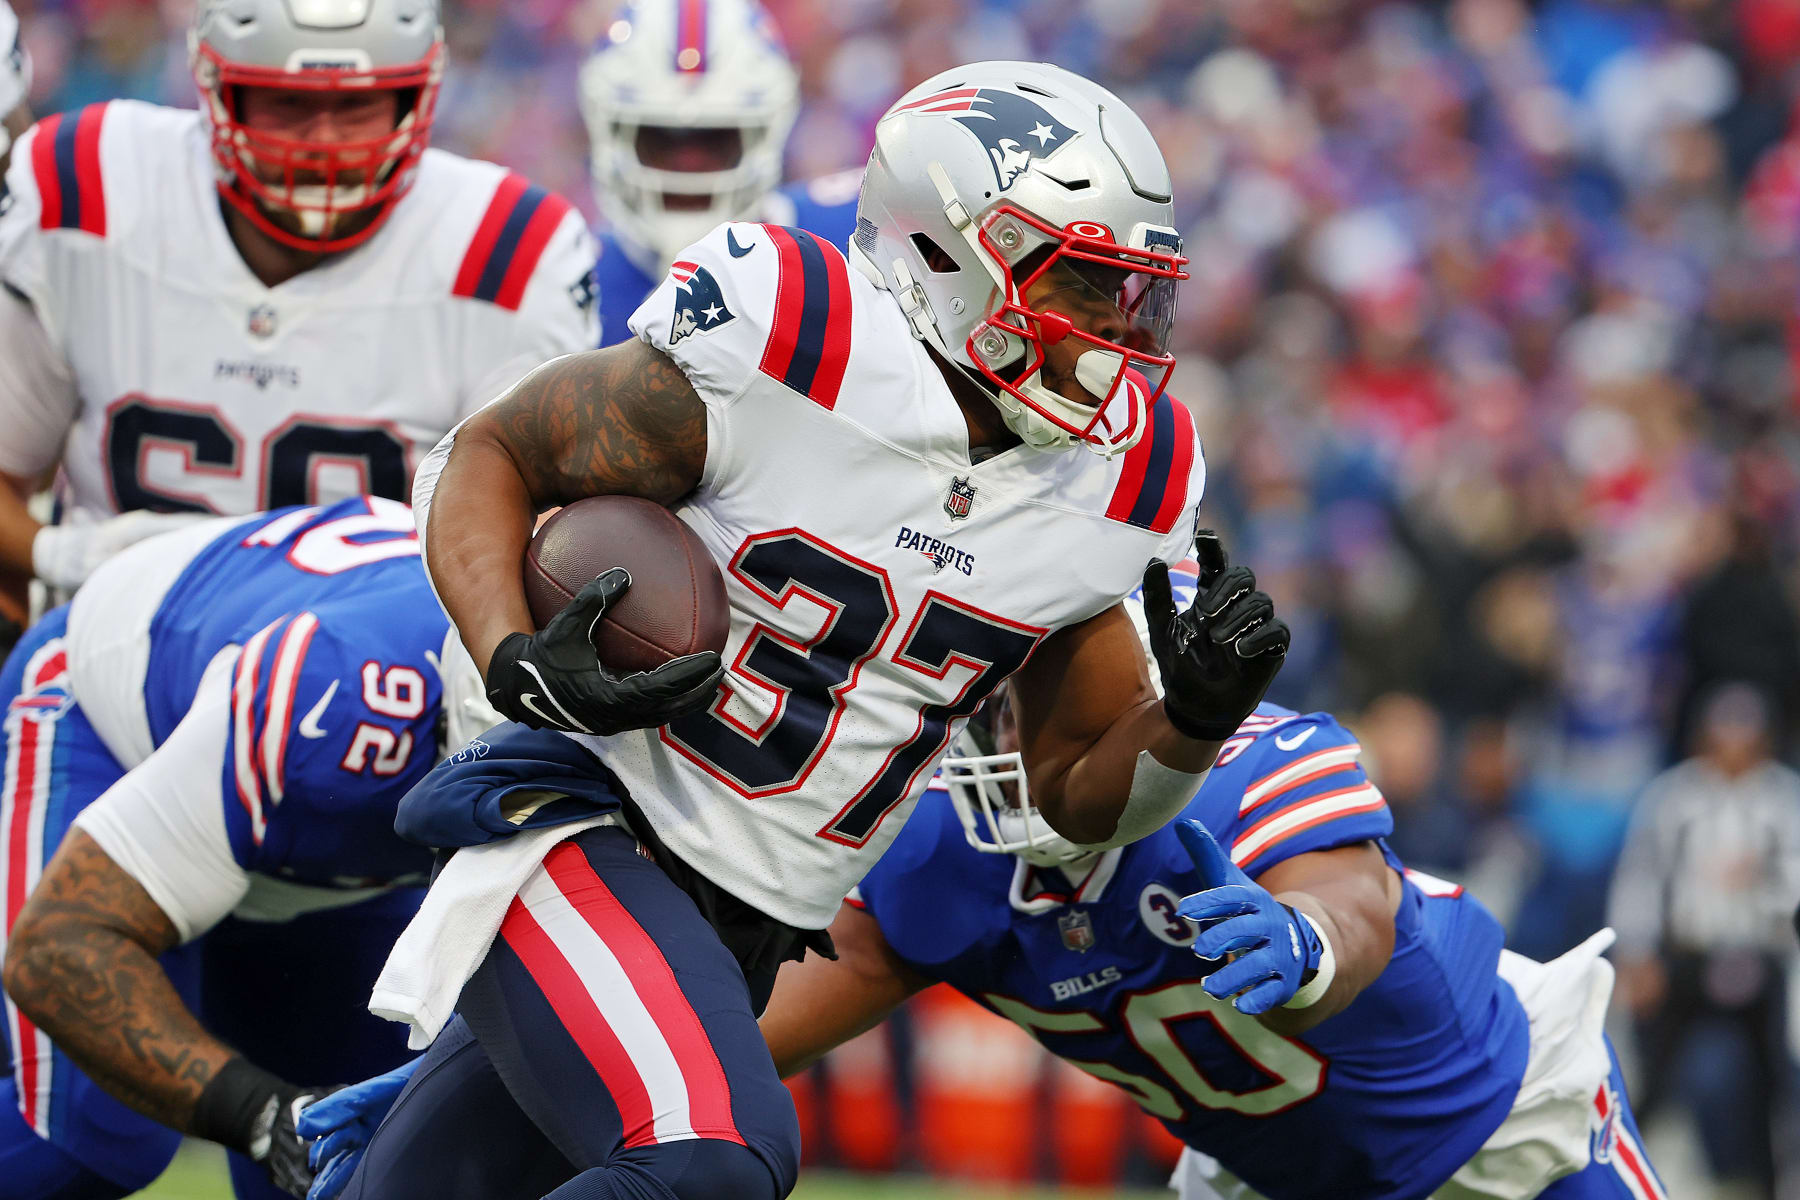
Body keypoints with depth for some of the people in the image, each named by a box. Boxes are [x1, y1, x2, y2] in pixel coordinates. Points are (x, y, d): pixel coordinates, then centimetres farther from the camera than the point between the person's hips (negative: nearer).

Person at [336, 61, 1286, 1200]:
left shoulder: (1110, 490, 2)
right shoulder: (781, 355, -15)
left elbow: (1083, 793, 12)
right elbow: (491, 455, -2)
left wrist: (1199, 715, -9)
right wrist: (518, 665, -20)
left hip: (744, 935, 7)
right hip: (585, 814, -7)